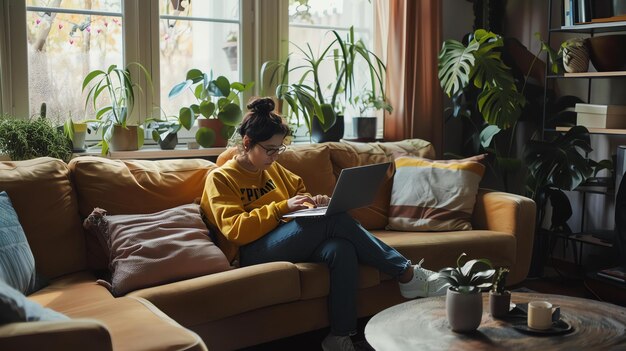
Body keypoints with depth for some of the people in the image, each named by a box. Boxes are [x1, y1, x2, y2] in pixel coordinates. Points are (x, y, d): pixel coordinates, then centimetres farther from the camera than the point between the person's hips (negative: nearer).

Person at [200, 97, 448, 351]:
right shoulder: (220, 179, -1)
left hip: (290, 242, 7)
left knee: (341, 248, -31)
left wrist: (312, 202, 5)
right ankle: (407, 274, -18)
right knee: (335, 220, -27)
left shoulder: (273, 168, 18)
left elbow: (298, 191, 30)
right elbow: (235, 230, -12)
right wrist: (281, 207, -20)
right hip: (252, 254, -7)